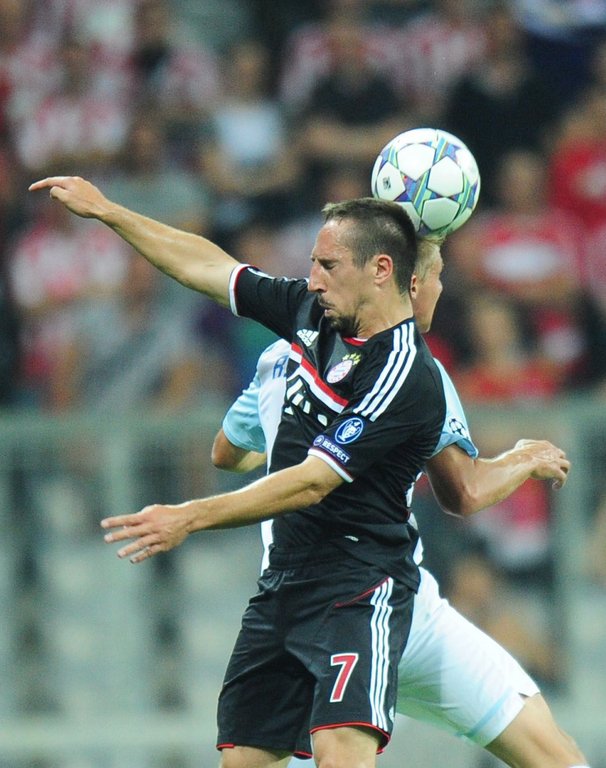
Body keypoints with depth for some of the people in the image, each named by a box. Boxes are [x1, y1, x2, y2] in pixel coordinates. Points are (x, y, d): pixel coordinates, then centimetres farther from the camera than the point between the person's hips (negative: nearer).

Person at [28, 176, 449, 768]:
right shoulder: (311, 310, 6)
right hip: (284, 580, 8)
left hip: (359, 588, -8)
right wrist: (104, 210, 23)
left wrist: (190, 518, -25)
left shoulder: (408, 378, -18)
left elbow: (313, 483, -22)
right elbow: (206, 267, 19)